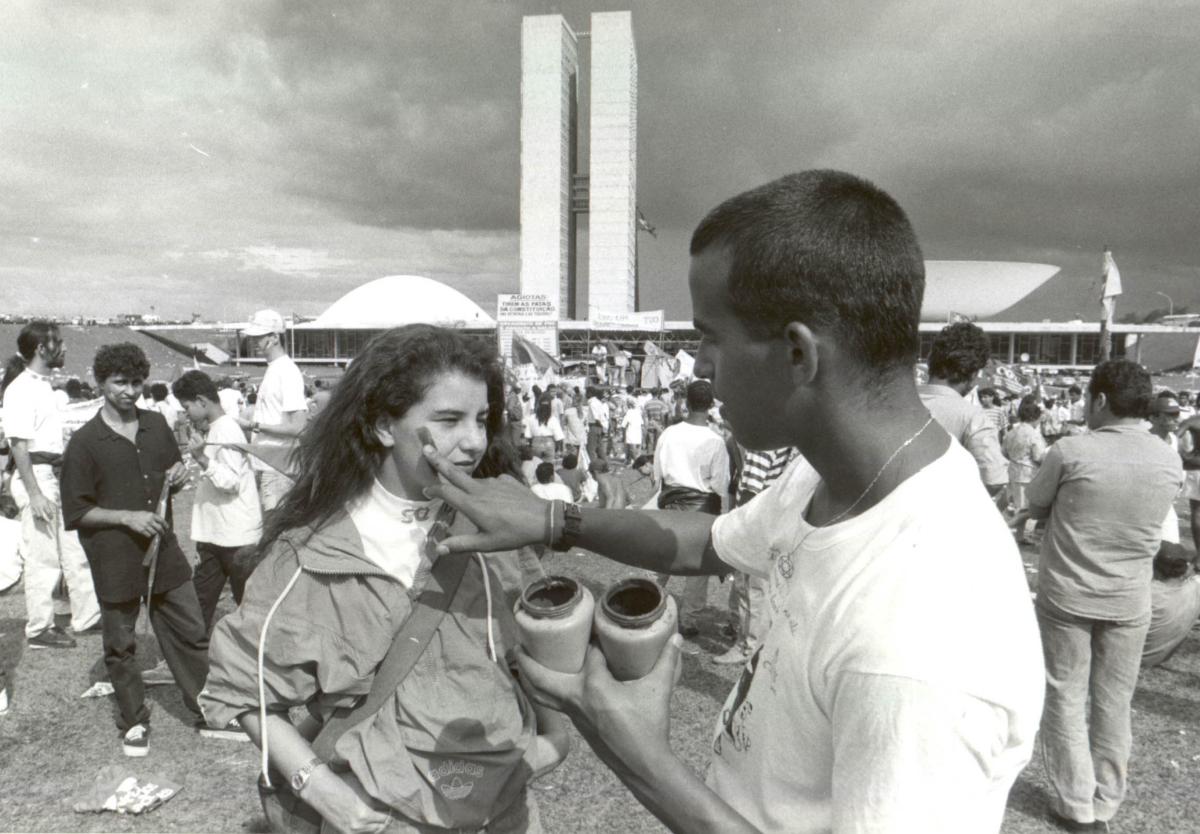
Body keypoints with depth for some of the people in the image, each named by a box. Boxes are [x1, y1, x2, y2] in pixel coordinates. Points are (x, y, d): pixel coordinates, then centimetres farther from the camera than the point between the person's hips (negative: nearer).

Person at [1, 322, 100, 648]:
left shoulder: (43, 385, 12)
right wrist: (34, 494, -21)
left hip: (55, 477, 9)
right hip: (37, 477, -9)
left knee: (72, 551, 13)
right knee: (43, 557, 1)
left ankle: (87, 617, 22)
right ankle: (39, 629, 14)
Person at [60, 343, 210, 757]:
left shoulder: (156, 424, 5)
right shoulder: (84, 443, -9)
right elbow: (75, 512, -8)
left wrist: (180, 476, -3)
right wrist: (128, 517, -20)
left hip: (164, 551, 4)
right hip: (115, 563, -3)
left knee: (191, 633, 8)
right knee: (120, 646, 11)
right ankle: (134, 722, 28)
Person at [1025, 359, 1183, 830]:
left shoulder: (1071, 452, -17)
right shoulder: (1170, 462, -5)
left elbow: (1034, 506, -4)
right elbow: (1147, 522, 8)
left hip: (1066, 596, -3)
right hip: (1129, 602, 4)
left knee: (1066, 698, 11)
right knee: (1114, 702, 16)